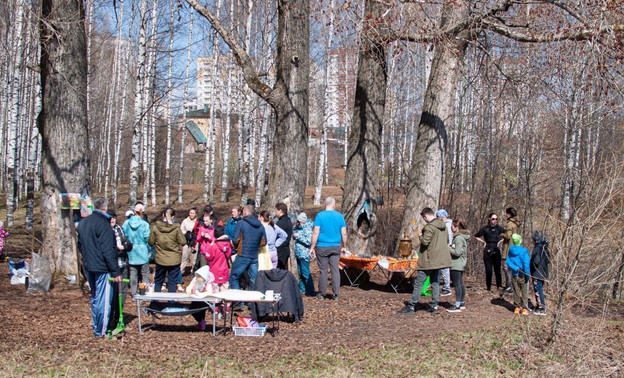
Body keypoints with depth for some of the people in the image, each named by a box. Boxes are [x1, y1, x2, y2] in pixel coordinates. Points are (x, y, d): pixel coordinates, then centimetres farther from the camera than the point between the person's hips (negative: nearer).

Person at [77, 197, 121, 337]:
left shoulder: (83, 222, 9)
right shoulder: (103, 224, -18)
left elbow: (80, 245, 19)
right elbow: (108, 251, -20)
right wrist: (116, 272, -17)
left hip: (88, 267, 9)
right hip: (102, 268, -9)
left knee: (95, 298, 20)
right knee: (104, 299, -2)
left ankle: (96, 327, 28)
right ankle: (101, 331, 1)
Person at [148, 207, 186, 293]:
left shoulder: (155, 227, -8)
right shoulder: (176, 228, -12)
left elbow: (150, 242, -1)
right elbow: (183, 242, -9)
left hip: (160, 259, 1)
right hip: (174, 260, -1)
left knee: (158, 281, 17)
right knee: (172, 282, 8)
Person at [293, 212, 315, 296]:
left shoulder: (307, 229, -14)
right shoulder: (299, 228, 13)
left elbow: (308, 241, -21)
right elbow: (293, 234, 27)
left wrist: (299, 236, -19)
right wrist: (295, 227, 10)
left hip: (304, 254, -9)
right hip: (298, 254, 9)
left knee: (306, 273, -10)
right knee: (300, 273, 14)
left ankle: (311, 291, -7)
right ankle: (302, 289, 23)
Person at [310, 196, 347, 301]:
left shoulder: (320, 216, -4)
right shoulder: (340, 216, 3)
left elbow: (315, 233, -8)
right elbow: (344, 233, 5)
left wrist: (312, 247, -3)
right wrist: (344, 247, 17)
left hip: (322, 247, -2)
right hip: (336, 247, 2)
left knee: (323, 270, 4)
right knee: (335, 270, 5)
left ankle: (322, 294, 10)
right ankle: (335, 294, 5)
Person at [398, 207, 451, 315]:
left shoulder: (430, 227, -18)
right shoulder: (443, 226, 9)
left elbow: (425, 242, -21)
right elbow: (447, 240, 17)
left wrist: (421, 237, -3)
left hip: (429, 260, -8)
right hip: (440, 259, 8)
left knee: (419, 282, -3)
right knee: (435, 282, 15)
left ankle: (411, 306, -2)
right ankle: (434, 306, 15)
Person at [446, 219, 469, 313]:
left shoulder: (458, 238, -18)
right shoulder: (463, 237, 14)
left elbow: (457, 252, -23)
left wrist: (448, 248, -12)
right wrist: (450, 247, 11)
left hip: (456, 265, -10)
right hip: (461, 264, 10)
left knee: (457, 284, -8)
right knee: (461, 283, 15)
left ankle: (457, 306, -7)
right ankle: (462, 303, 23)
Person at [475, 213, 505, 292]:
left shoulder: (499, 228, 3)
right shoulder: (485, 228, 2)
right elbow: (476, 236, 14)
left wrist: (500, 241, 3)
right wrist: (483, 242, 3)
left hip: (496, 250, 0)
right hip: (487, 251, 0)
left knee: (497, 269, -1)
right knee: (488, 270, 0)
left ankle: (499, 286, 6)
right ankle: (488, 287, 8)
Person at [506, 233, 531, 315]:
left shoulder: (511, 250, -3)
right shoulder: (524, 251, -17)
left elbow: (508, 262, -5)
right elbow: (526, 264, -19)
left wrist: (515, 268, -11)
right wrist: (527, 274, -13)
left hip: (515, 275, 4)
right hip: (523, 275, -4)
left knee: (516, 292, 14)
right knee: (524, 292, 7)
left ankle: (517, 307, 21)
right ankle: (524, 308, 8)